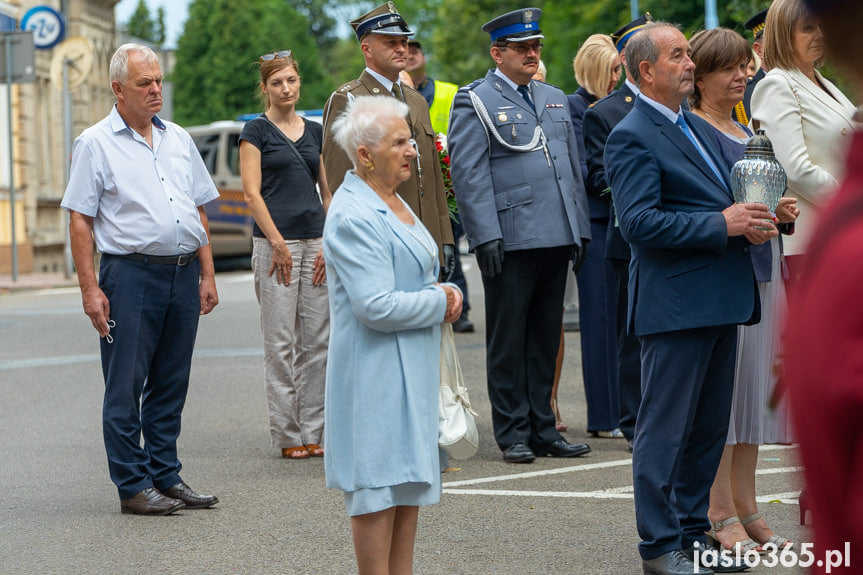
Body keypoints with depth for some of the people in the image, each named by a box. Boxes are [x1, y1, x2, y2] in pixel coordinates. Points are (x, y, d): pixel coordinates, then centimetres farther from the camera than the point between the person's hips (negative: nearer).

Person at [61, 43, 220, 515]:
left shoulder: (178, 139, 15)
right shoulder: (95, 144, -1)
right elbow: (79, 220, -4)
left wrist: (207, 274, 11)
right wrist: (90, 288, -11)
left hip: (183, 276, 5)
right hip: (130, 276, -5)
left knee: (170, 386, 10)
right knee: (125, 388, -2)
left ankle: (166, 477, 18)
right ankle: (133, 486, 5)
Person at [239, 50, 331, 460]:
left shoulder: (315, 132, 14)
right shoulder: (257, 131, 0)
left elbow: (329, 192, 14)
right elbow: (252, 193, -6)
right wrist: (278, 244, -12)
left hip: (317, 243, 5)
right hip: (275, 242, -5)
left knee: (317, 340, 5)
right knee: (280, 342, -3)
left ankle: (313, 431, 11)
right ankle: (287, 434, 2)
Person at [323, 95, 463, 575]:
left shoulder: (392, 202, 13)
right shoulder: (354, 217, -18)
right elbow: (376, 306, -24)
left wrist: (444, 291, 3)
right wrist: (440, 302, -11)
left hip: (412, 366, 10)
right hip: (377, 369, -10)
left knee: (410, 481, 13)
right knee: (378, 484, -4)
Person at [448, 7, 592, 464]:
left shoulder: (555, 99, 18)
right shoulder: (475, 101, -3)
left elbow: (572, 167, 21)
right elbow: (468, 174, -9)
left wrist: (580, 228, 15)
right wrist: (485, 236, -16)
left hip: (556, 238, 6)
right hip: (510, 241, -6)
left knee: (546, 339, 10)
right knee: (508, 341, 1)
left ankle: (542, 430, 17)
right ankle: (513, 434, 7)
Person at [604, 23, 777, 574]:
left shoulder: (701, 128, 18)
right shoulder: (632, 137, -11)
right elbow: (639, 221, -20)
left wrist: (752, 222, 2)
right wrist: (723, 225, -20)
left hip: (720, 300, 9)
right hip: (676, 303, -9)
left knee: (710, 426, 14)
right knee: (666, 427, -2)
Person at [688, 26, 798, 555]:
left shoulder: (750, 134, 19)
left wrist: (784, 212, 2)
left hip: (762, 269, 8)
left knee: (753, 383, 9)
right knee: (720, 383, -5)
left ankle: (746, 507, 16)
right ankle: (721, 515, 1)